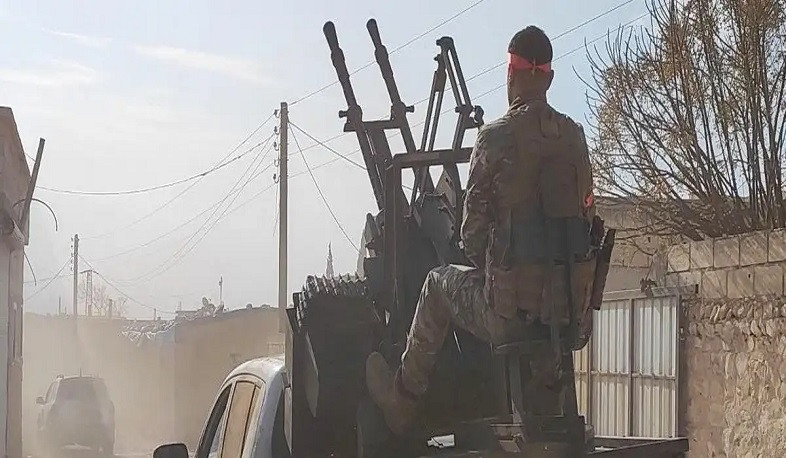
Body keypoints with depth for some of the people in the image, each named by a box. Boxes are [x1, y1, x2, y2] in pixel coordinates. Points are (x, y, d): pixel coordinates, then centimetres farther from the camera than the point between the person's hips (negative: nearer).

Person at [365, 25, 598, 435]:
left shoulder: (496, 139, -12)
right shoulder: (574, 136, 4)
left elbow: (473, 228, -5)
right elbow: (586, 217, 10)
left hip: (513, 311, -5)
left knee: (439, 284, 23)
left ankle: (401, 402, 36)